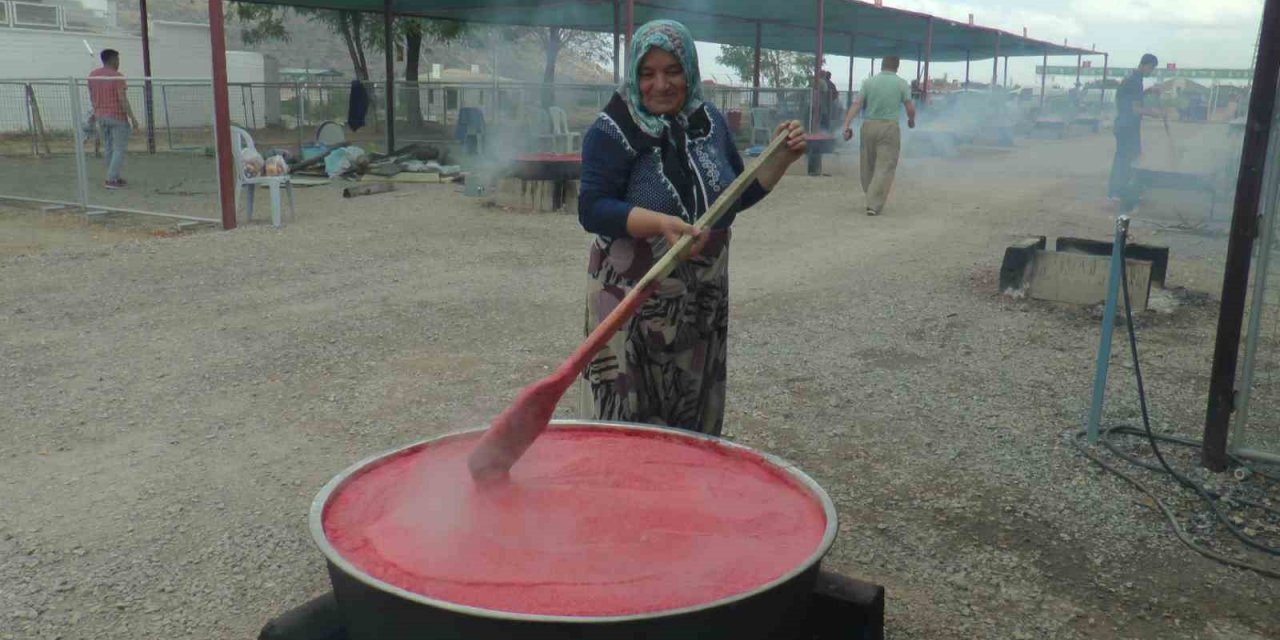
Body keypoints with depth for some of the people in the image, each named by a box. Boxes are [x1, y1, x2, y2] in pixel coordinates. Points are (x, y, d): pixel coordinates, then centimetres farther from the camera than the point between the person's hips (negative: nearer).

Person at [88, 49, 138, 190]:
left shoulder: (92, 75, 7)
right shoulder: (117, 76, -14)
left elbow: (91, 96, 15)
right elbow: (123, 99, -19)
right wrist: (132, 118, -16)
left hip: (101, 116, 7)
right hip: (117, 117, -7)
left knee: (110, 149, 16)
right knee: (119, 149, -2)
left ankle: (115, 178, 21)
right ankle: (111, 180, -9)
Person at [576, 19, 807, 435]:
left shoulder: (710, 122, 6)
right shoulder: (612, 132, -11)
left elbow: (738, 197, 16)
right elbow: (591, 210, -18)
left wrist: (781, 158, 2)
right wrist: (661, 223, -30)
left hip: (703, 300, 5)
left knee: (692, 415, 15)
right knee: (628, 418, 0)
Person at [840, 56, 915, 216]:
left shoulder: (868, 82, 5)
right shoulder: (901, 83, 1)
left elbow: (856, 104, -5)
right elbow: (910, 107, -1)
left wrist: (847, 125, -9)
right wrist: (911, 120, 19)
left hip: (869, 125, 3)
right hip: (889, 127, -3)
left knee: (868, 165, 15)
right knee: (885, 167, -3)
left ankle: (871, 198, 30)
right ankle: (874, 204, -13)